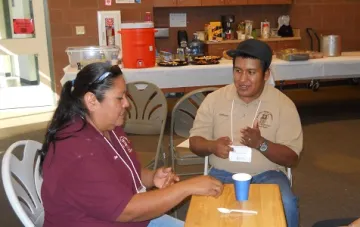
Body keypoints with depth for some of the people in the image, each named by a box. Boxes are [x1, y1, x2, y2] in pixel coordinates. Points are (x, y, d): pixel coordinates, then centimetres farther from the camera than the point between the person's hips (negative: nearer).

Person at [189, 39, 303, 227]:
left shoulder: (283, 104, -4)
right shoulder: (214, 99, 0)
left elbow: (291, 158, -6)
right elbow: (195, 142, 5)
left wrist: (261, 144, -24)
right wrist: (212, 146, -19)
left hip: (267, 175, 0)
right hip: (223, 174, 1)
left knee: (286, 206, -29)